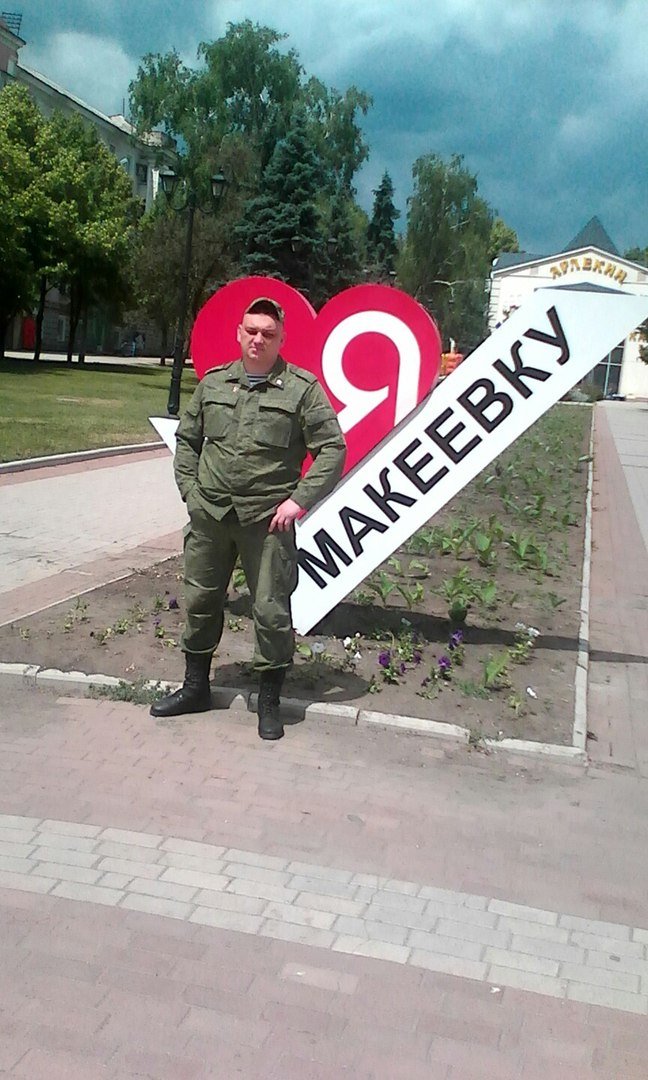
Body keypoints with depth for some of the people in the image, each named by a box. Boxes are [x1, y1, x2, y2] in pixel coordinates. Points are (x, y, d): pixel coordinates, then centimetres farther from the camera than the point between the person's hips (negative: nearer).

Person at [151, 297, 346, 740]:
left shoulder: (302, 388, -3)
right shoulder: (213, 382, 10)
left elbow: (333, 448, -4)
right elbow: (187, 439, 19)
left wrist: (299, 500, -10)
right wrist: (191, 490, 8)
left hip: (267, 519, -4)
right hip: (209, 515, 4)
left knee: (272, 611, 0)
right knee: (200, 600, 13)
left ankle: (270, 702, 16)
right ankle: (195, 687, 31)